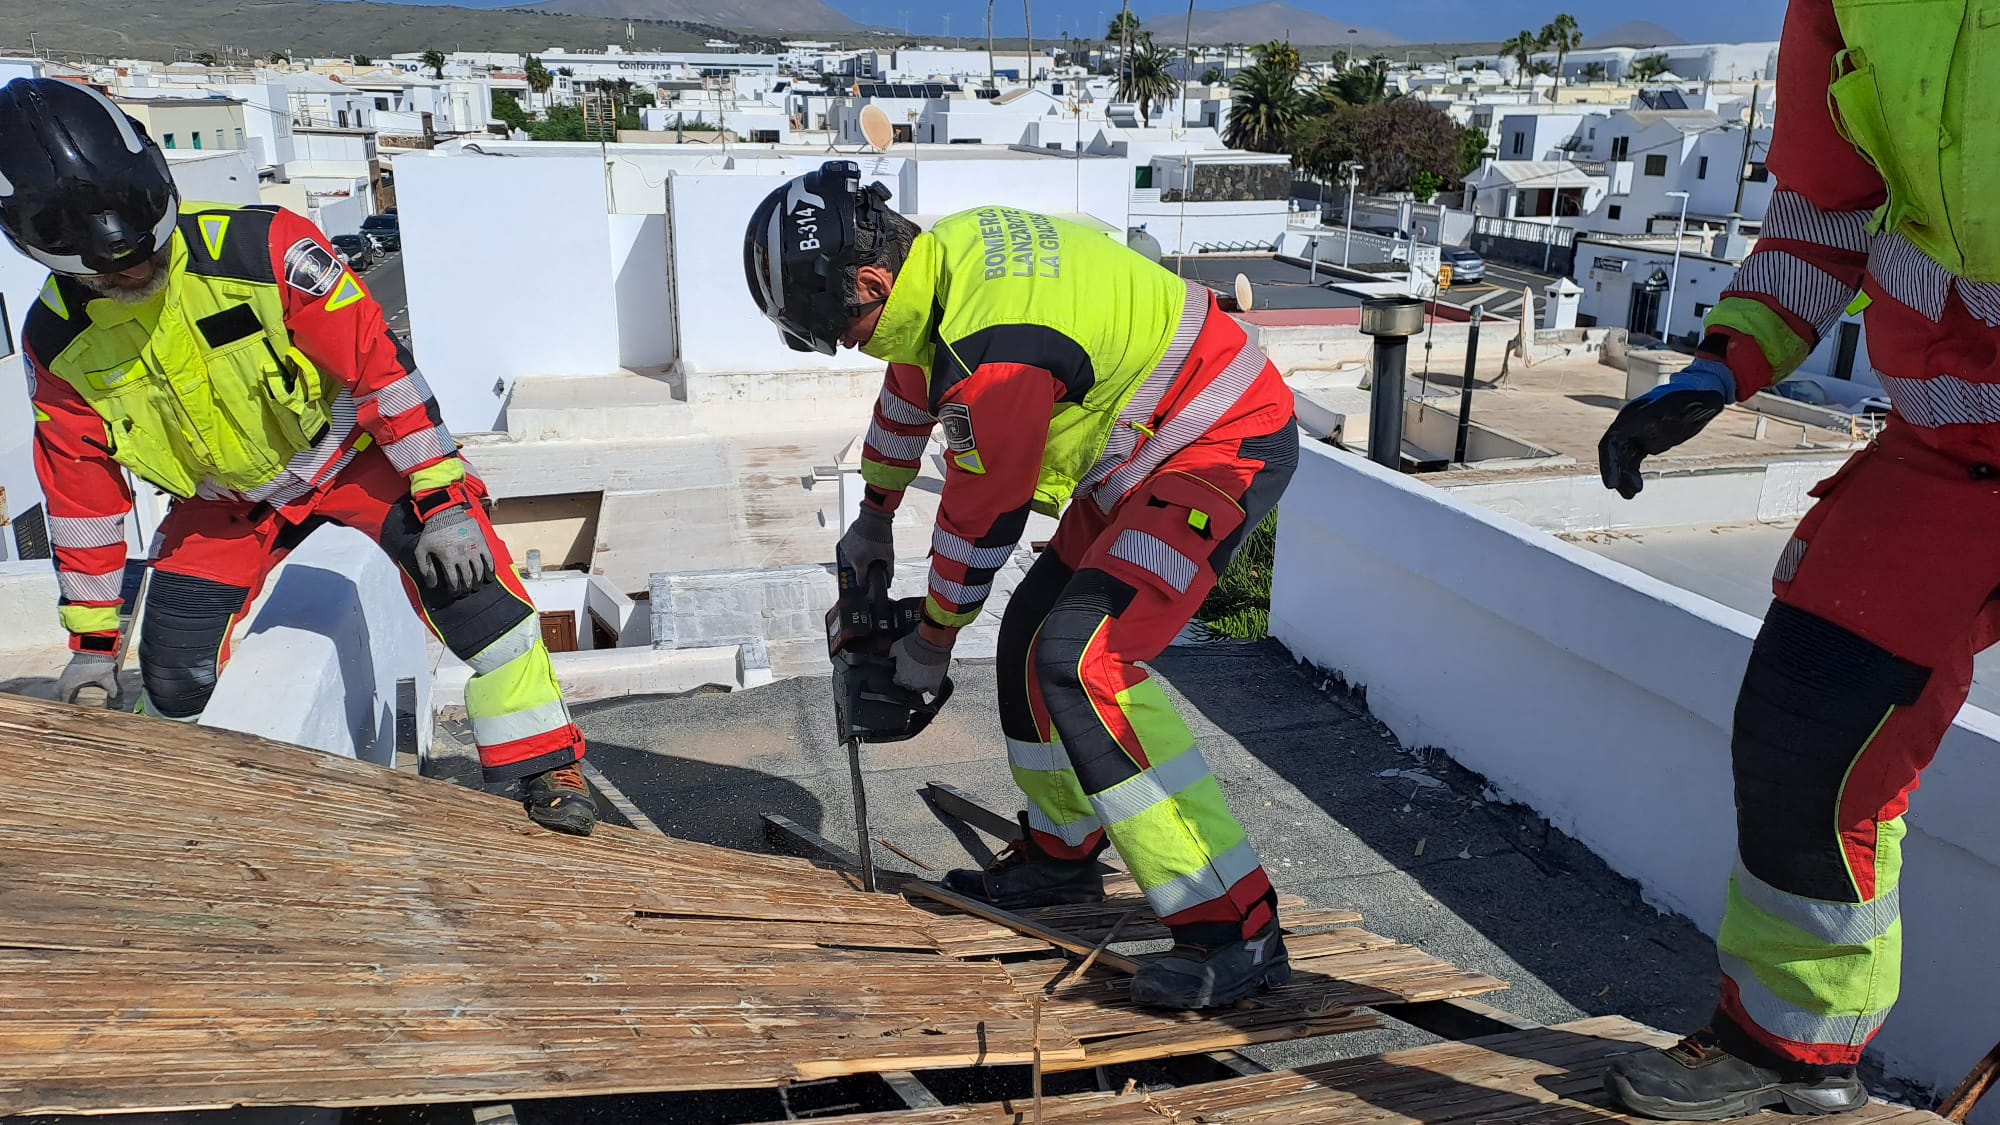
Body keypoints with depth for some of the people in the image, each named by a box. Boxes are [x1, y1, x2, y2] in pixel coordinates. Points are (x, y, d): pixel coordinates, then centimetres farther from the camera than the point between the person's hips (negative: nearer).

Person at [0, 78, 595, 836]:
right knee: (175, 673, -1)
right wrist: (92, 638, 1)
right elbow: (81, 493, -3)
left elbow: (378, 361, -24)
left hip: (348, 453, -3)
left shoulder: (260, 249, -29)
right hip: (224, 502, 4)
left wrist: (443, 502, -25)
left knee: (465, 571, -24)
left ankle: (546, 768, -13)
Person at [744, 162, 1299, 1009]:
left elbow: (981, 518, -17)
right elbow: (914, 383, 20)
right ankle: (1062, 853, 33)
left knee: (1082, 662, -21)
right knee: (1034, 631, 14)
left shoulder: (993, 352, -29)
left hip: (1223, 447, -10)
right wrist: (874, 515, 31)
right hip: (1156, 441, 10)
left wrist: (932, 642, 1)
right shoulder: (945, 248, 1)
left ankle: (1233, 929, -16)